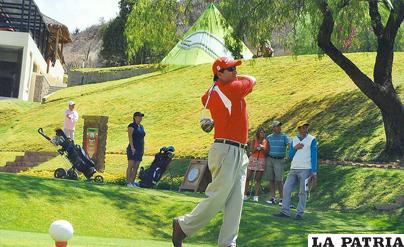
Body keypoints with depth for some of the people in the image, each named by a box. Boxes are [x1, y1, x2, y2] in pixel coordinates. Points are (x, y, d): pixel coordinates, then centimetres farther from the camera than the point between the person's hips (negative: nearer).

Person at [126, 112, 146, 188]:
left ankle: (133, 182, 5)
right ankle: (129, 182, -10)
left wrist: (143, 149, 14)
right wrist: (132, 147, -21)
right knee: (130, 166, -9)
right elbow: (130, 136, -14)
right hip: (133, 149, -7)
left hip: (140, 149, 7)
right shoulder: (131, 126, -5)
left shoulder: (141, 127, 17)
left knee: (136, 167, 4)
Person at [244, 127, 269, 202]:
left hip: (261, 161, 0)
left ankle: (256, 196, -1)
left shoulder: (266, 142, 8)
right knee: (247, 177, -6)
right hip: (253, 159, 0)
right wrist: (257, 148, -17)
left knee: (258, 179, -2)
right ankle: (245, 195, -4)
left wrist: (262, 148, -12)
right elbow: (251, 150, -2)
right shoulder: (254, 141, 6)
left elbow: (266, 153, 5)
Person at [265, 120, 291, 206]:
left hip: (279, 160, -3)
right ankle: (273, 198, 8)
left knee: (279, 180, -10)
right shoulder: (269, 137, 9)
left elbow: (290, 145, -15)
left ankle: (281, 199, -3)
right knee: (271, 179, 3)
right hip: (270, 160, 3)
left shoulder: (284, 136, -2)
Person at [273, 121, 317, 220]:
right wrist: (295, 148, -6)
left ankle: (299, 213, 1)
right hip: (293, 169, 5)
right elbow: (290, 156, 14)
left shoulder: (312, 140, 0)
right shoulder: (294, 140, 13)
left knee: (302, 192, -3)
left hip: (305, 170, -5)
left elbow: (314, 157, -3)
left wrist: (314, 172, -9)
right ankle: (285, 211, 0)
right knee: (286, 189, -2)